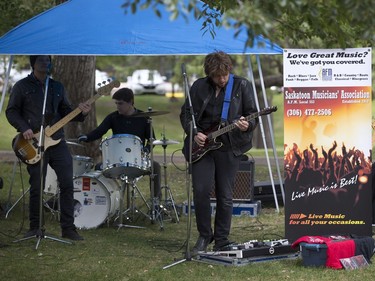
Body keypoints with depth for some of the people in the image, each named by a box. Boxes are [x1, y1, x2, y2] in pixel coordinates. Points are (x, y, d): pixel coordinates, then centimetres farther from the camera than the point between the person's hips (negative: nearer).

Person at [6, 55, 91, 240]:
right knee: (36, 187, -2)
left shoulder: (57, 87, 16)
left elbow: (65, 112, 16)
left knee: (67, 183, -4)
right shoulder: (22, 86, 3)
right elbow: (11, 111, 1)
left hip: (57, 142, 4)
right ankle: (35, 227, 14)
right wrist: (24, 128, -15)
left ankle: (68, 228, 2)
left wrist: (81, 113, -4)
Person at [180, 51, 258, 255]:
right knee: (200, 191, -8)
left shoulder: (242, 86, 2)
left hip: (229, 147, -1)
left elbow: (252, 114, 2)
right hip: (201, 146, 1)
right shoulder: (199, 87, 6)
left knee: (225, 197, 2)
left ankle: (221, 241, 14)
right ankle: (204, 236, 9)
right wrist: (194, 133, -6)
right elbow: (185, 113, 10)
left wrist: (247, 125, -20)